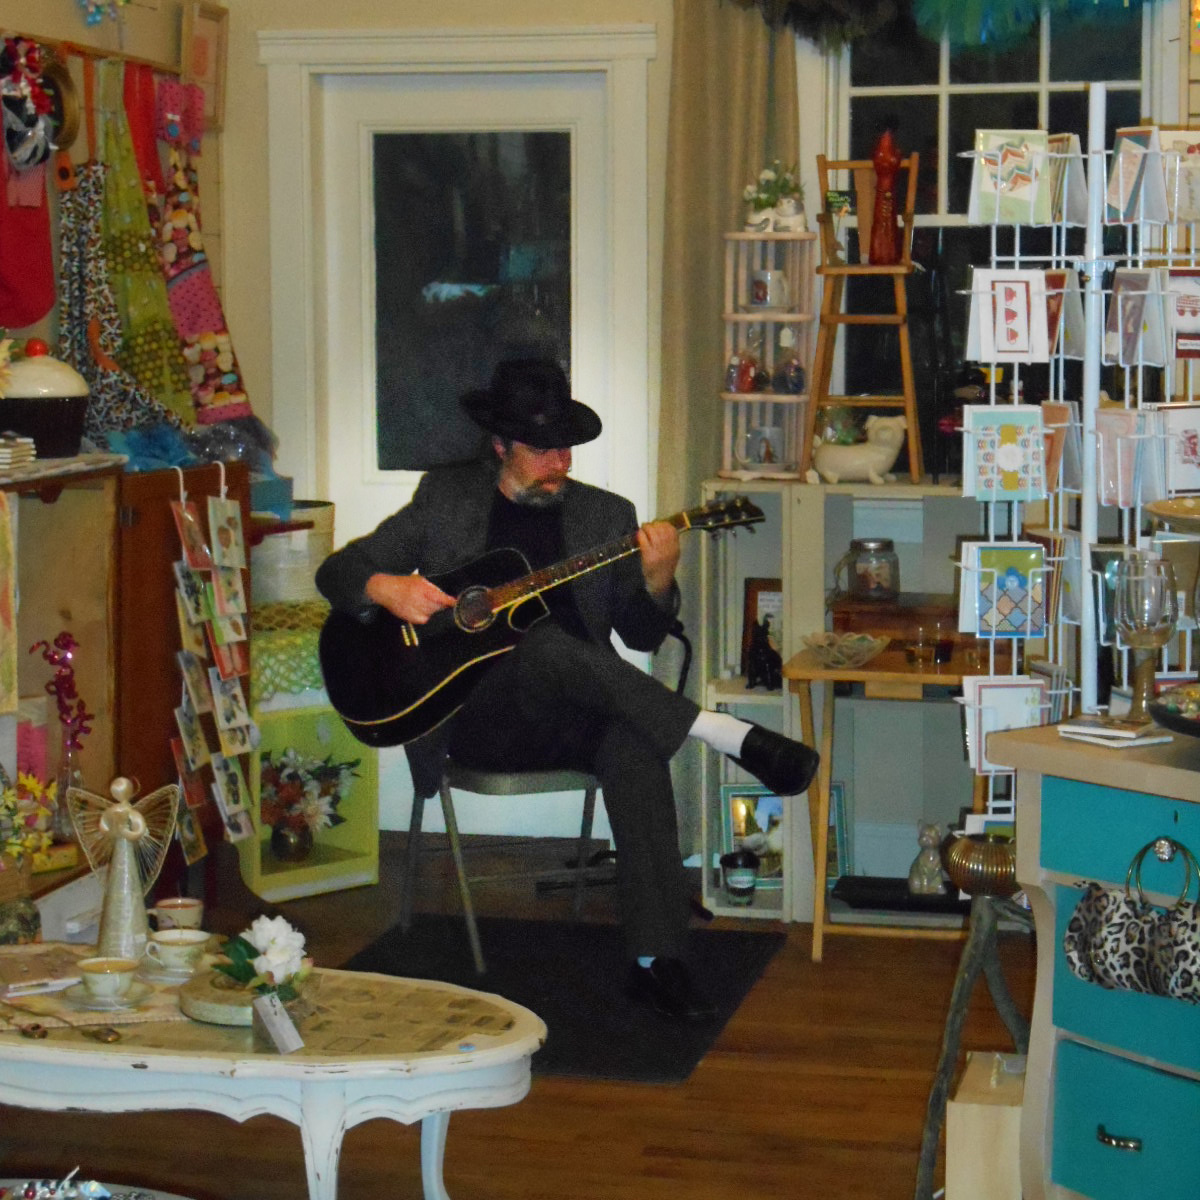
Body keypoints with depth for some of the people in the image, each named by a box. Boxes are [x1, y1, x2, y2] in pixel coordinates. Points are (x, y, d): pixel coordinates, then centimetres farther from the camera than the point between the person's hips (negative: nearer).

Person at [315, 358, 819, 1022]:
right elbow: (338, 570, 10)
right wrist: (384, 587, -13)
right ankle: (732, 737, -35)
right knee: (548, 647, -35)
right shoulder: (445, 496, 11)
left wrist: (657, 578, -14)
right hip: (474, 713, -2)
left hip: (570, 715, 2)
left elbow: (641, 634, 8)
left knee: (635, 743, -33)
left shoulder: (606, 515, 14)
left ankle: (654, 961, -35)